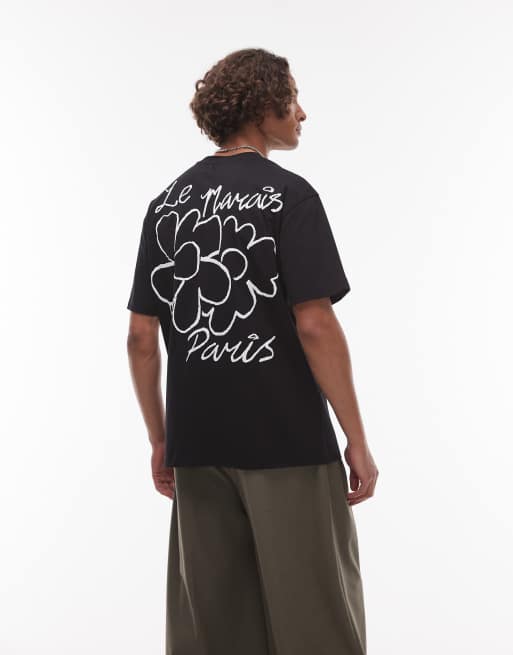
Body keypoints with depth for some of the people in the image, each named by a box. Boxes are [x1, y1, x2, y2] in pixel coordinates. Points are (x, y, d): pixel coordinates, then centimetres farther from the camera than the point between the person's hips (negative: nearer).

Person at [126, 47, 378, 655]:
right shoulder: (288, 194, -9)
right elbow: (315, 325, -16)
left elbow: (140, 336, 6)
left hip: (197, 444, 6)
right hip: (287, 442, -5)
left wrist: (159, 438, 15)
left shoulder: (167, 202, 8)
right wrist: (357, 439, -9)